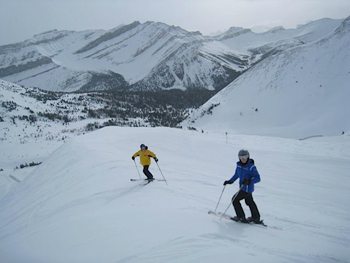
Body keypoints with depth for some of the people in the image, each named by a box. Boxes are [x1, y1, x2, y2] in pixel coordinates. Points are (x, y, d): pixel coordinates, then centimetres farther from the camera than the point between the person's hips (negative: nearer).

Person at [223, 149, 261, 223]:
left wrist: (249, 181, -36)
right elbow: (236, 175, 18)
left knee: (235, 200, -1)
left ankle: (241, 217, 11)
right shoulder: (239, 165, 2)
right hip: (243, 187, 9)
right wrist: (230, 181, 13)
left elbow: (257, 178, -22)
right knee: (250, 202, 22)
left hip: (247, 188, -9)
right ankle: (256, 218, 39)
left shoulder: (251, 167, -20)